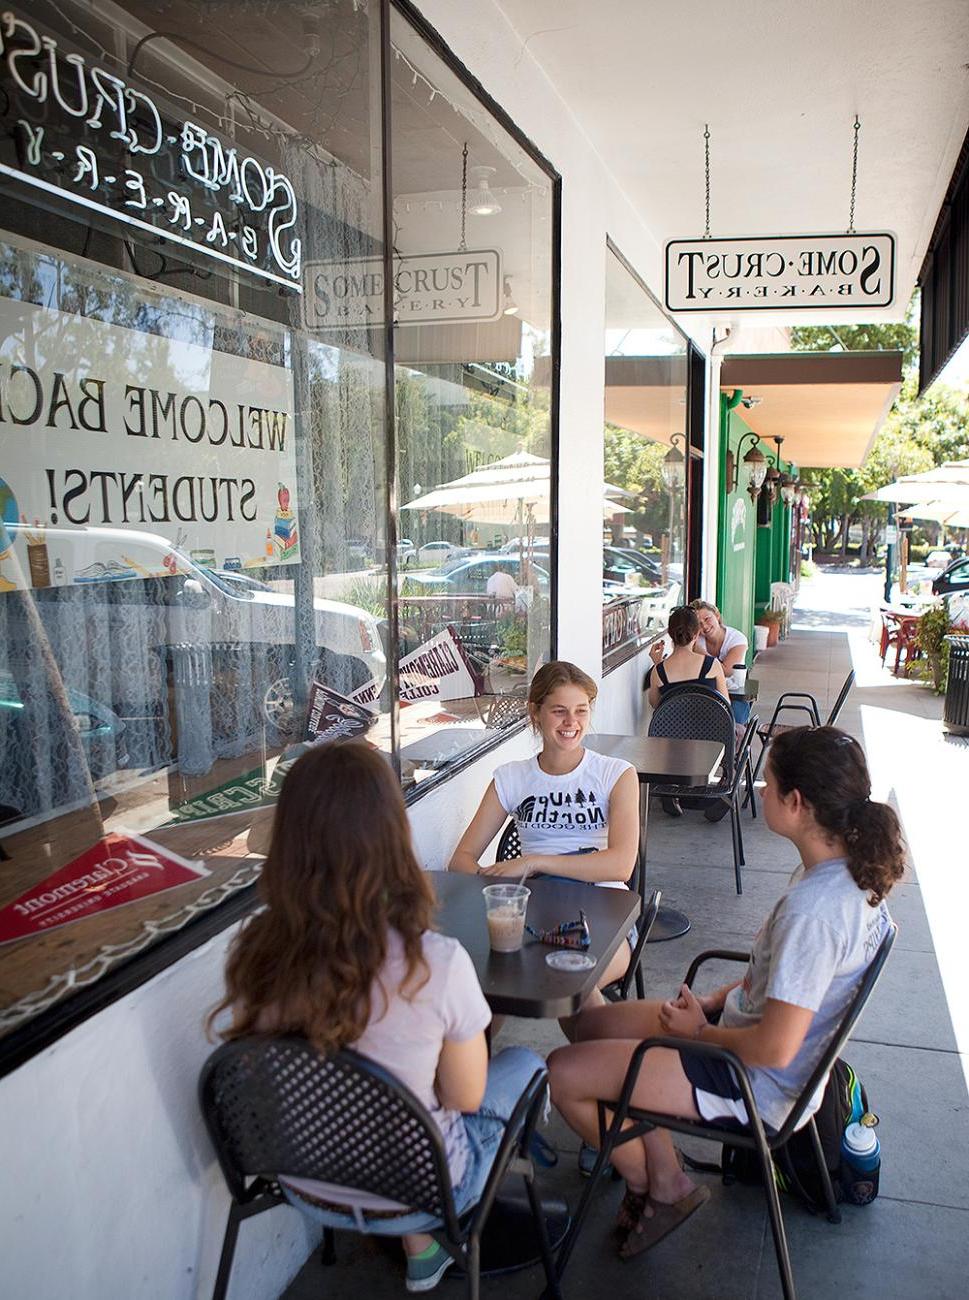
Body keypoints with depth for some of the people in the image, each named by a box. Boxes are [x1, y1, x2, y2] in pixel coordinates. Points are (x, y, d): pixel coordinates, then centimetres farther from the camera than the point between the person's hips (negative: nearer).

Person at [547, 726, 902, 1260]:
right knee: (593, 1025, 14)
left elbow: (774, 1048, -31)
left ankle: (655, 1188, 17)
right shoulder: (850, 870, -3)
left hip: (757, 1085, -10)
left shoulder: (811, 907, -34)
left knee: (563, 1072, -7)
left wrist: (699, 1031, -13)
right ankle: (665, 1180, 17)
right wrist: (715, 1001, 3)